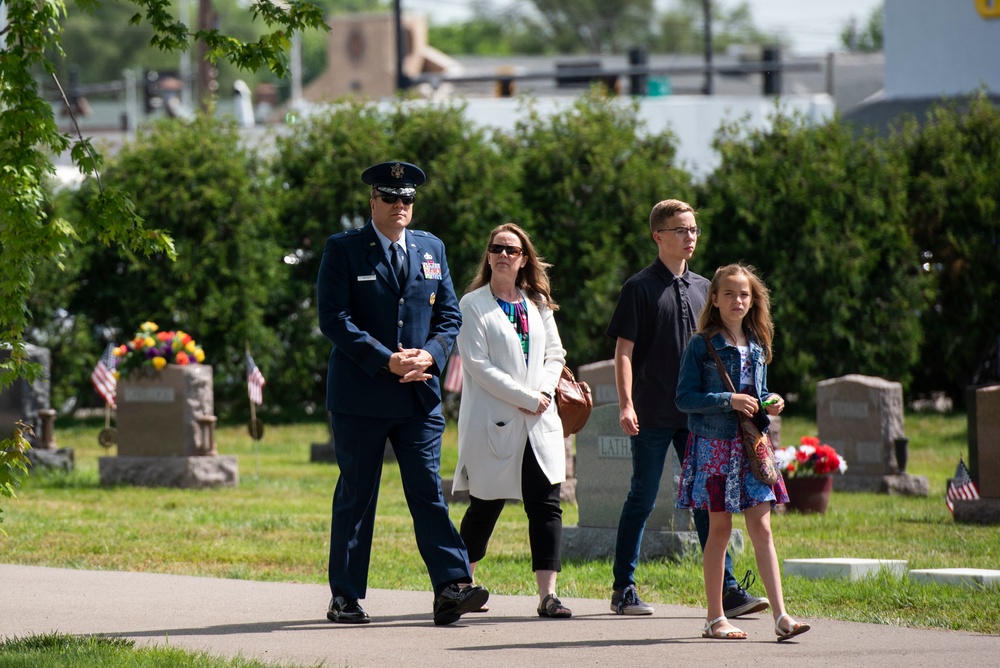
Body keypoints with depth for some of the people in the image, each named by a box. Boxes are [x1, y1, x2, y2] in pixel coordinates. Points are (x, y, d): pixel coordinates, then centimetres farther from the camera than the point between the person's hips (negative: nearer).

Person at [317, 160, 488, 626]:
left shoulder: (432, 249, 13)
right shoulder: (343, 250, -1)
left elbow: (449, 315, 13)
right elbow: (334, 318, -9)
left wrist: (430, 355, -7)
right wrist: (386, 360, -17)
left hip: (418, 393, 3)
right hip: (360, 395, -3)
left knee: (428, 491, -4)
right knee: (356, 495, 3)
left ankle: (451, 588, -10)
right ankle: (345, 597, 9)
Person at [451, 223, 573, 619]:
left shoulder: (538, 304, 14)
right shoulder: (474, 304, -1)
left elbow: (555, 354, 17)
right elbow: (477, 364, -9)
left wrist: (544, 391, -4)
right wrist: (525, 398, -13)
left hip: (539, 423, 4)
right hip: (493, 423, -4)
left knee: (546, 504, -6)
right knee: (485, 506, 3)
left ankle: (547, 594, -9)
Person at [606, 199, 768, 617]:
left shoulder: (701, 288, 13)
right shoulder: (640, 288, -3)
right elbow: (624, 350, -7)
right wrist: (626, 404, -16)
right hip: (653, 414, -5)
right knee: (642, 499, 1)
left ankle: (727, 590, 0)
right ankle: (623, 590, 10)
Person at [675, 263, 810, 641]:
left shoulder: (758, 345, 12)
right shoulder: (702, 346, -5)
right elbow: (684, 397, -10)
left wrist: (770, 402, 1)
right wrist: (728, 401, -19)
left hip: (752, 447, 4)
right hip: (715, 444, -4)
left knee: (762, 529, -1)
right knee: (720, 529, 0)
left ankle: (781, 616, -6)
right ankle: (715, 618, 9)